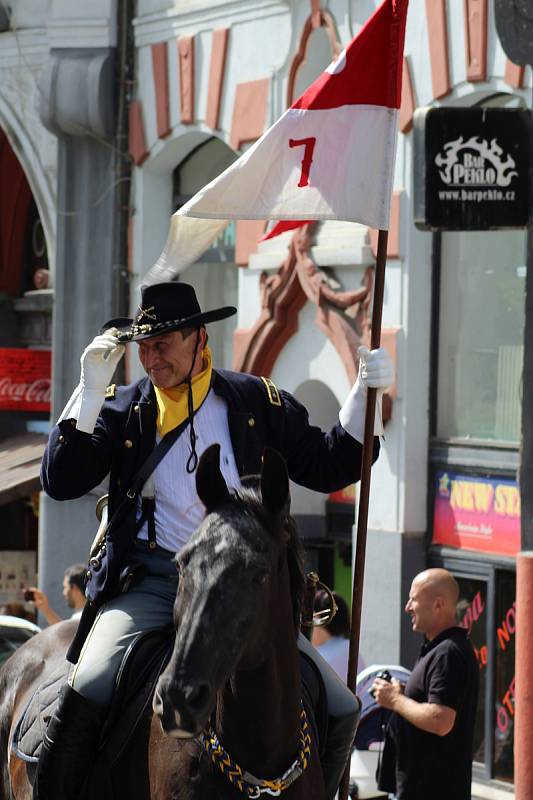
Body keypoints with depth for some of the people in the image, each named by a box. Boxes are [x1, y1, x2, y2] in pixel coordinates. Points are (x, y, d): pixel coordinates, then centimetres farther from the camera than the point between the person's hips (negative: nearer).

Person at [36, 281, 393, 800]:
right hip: (151, 581, -2)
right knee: (89, 689, -29)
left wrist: (364, 394, 1)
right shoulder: (121, 410, 8)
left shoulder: (257, 402, 10)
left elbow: (327, 469, 15)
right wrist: (90, 390, -8)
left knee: (340, 710, -7)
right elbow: (60, 480, -2)